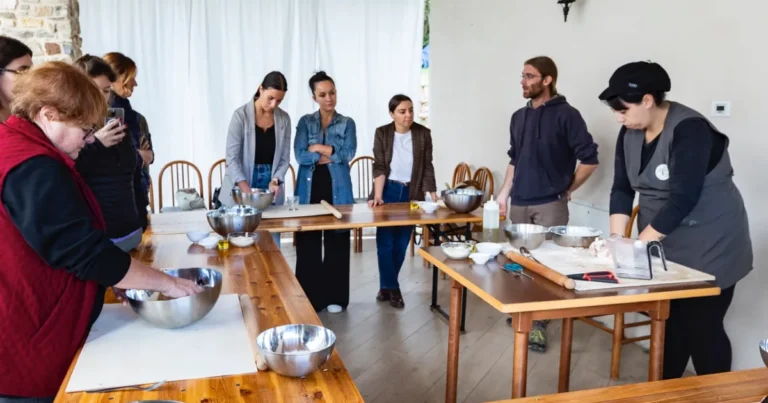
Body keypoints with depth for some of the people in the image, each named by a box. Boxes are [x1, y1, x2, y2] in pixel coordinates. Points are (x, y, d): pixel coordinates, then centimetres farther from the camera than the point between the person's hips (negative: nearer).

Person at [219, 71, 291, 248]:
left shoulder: (284, 119, 1)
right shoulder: (241, 115, -10)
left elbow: (284, 159, 4)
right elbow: (232, 158, -14)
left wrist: (276, 180, -14)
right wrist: (247, 190, -23)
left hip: (270, 190, 3)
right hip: (240, 193, -3)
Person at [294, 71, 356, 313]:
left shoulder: (347, 123, 7)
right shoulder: (305, 122, 6)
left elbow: (348, 154, -8)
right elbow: (300, 155, -7)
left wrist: (317, 148, -10)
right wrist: (331, 155, -11)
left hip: (337, 190, 0)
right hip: (310, 190, 0)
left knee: (337, 243, 4)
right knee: (308, 244, 1)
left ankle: (335, 297, 16)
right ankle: (309, 298, 12)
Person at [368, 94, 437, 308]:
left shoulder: (423, 133, -3)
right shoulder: (382, 133, -5)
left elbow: (427, 167, -1)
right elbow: (379, 167, -8)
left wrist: (433, 194, -9)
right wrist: (377, 195, -17)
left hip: (411, 193, 1)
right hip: (388, 191, -1)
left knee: (401, 243, 7)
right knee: (385, 242, -2)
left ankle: (387, 284, 23)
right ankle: (391, 287, 10)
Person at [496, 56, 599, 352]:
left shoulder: (566, 114, -6)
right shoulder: (519, 117, 12)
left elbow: (589, 159, -5)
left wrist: (566, 190, -3)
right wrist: (504, 194, 14)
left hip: (550, 204, -5)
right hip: (520, 203, 6)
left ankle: (538, 324, 1)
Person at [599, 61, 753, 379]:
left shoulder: (689, 130, -21)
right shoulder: (630, 133, 1)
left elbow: (683, 198, -27)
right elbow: (622, 188, 1)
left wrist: (639, 244, -26)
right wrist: (616, 237, -10)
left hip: (708, 248, -6)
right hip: (663, 247, 6)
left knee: (702, 328, -1)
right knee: (667, 323, 12)